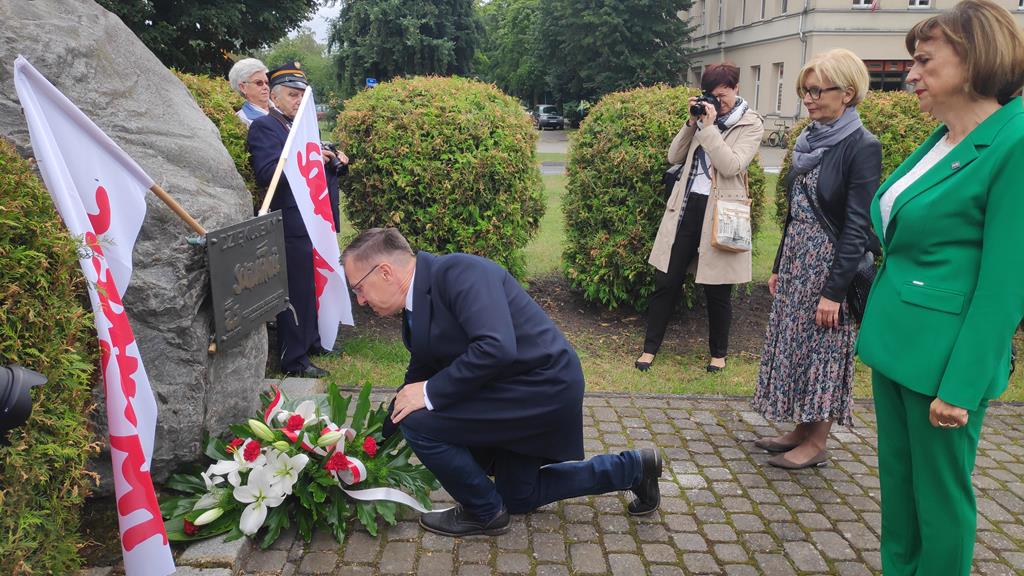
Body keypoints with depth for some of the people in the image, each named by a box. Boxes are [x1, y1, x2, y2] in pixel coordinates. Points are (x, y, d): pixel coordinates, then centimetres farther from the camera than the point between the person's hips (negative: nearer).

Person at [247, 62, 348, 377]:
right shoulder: (263, 126, -7)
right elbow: (266, 173, -19)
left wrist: (333, 161, 5)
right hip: (291, 224, -9)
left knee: (311, 286, 18)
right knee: (294, 291, -3)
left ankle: (310, 340, 33)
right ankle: (294, 359, 6)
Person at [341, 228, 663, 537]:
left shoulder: (459, 272, -23)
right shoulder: (415, 311, 6)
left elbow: (496, 347, -36)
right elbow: (418, 380, 16)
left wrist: (430, 393, -27)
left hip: (542, 386, -10)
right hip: (519, 388, 11)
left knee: (419, 420, -17)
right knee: (518, 498, 24)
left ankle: (484, 512, 7)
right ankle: (633, 468, 33)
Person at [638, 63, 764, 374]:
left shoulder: (751, 124, -2)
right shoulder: (705, 117, 11)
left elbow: (731, 166, -16)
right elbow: (674, 157, 8)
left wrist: (709, 127, -15)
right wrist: (692, 123, -2)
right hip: (687, 206, 4)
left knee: (717, 288, 5)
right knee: (666, 281, 5)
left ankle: (719, 352, 25)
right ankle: (650, 347, 18)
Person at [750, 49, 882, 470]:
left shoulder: (862, 147, -14)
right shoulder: (811, 141, 9)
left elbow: (857, 227, -18)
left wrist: (835, 290, -20)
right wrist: (779, 265, 16)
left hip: (829, 264, -8)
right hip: (796, 260, 8)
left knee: (822, 350, 3)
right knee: (795, 345, 14)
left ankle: (816, 444, 17)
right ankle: (801, 429, 28)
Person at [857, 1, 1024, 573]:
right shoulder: (940, 140, 10)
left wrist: (961, 385, -18)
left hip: (943, 354, -8)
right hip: (895, 341, 8)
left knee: (939, 493, 8)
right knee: (897, 480, 18)